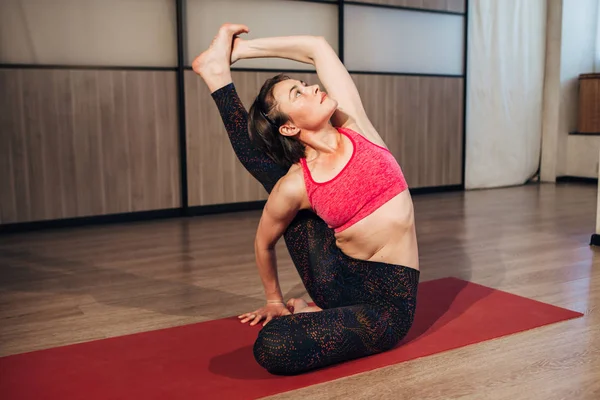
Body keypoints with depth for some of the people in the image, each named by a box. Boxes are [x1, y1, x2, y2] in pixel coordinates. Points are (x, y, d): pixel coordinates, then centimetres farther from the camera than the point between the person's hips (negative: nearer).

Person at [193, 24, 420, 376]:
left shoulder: (352, 124, -9)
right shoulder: (296, 185, -9)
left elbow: (318, 46, -8)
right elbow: (264, 244, 10)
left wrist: (237, 49, -2)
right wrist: (274, 300, 21)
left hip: (388, 300, -1)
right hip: (338, 278, 2)